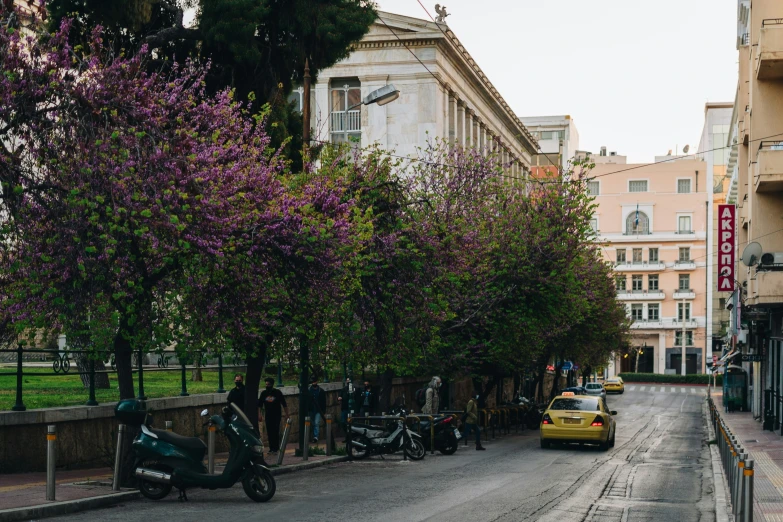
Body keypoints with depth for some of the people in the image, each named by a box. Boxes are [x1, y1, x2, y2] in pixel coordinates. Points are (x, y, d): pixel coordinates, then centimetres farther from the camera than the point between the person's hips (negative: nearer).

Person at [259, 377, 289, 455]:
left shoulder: (278, 392, 0)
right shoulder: (264, 393, 7)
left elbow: (284, 404, 4)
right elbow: (259, 405, 11)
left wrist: (287, 414, 1)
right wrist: (259, 414, 0)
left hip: (277, 416, -3)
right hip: (268, 416, 3)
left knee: (275, 432, -9)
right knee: (269, 433, 2)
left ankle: (276, 448, -6)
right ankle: (271, 448, 8)